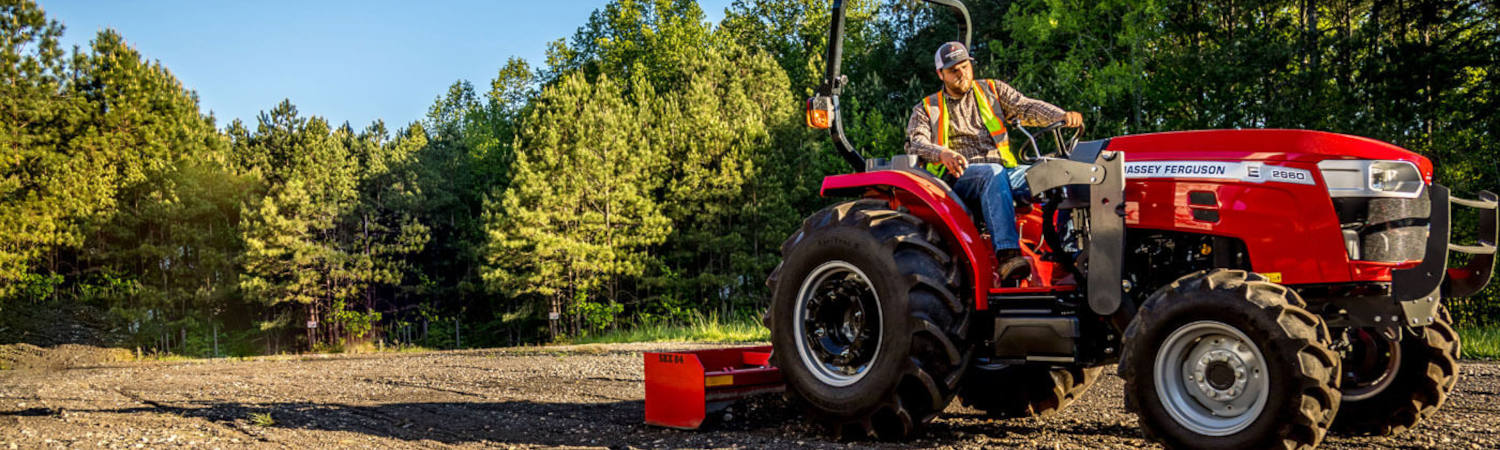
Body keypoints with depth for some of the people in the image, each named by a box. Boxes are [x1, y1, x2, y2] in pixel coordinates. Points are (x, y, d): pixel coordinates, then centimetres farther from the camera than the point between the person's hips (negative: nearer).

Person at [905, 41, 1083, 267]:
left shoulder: (992, 90, 22)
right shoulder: (926, 109, 17)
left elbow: (1026, 107, 8)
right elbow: (915, 142, -2)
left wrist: (1062, 116, -12)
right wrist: (942, 153, -25)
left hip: (1004, 170, 3)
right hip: (958, 177, -3)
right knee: (993, 173, -38)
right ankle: (1007, 254, -50)